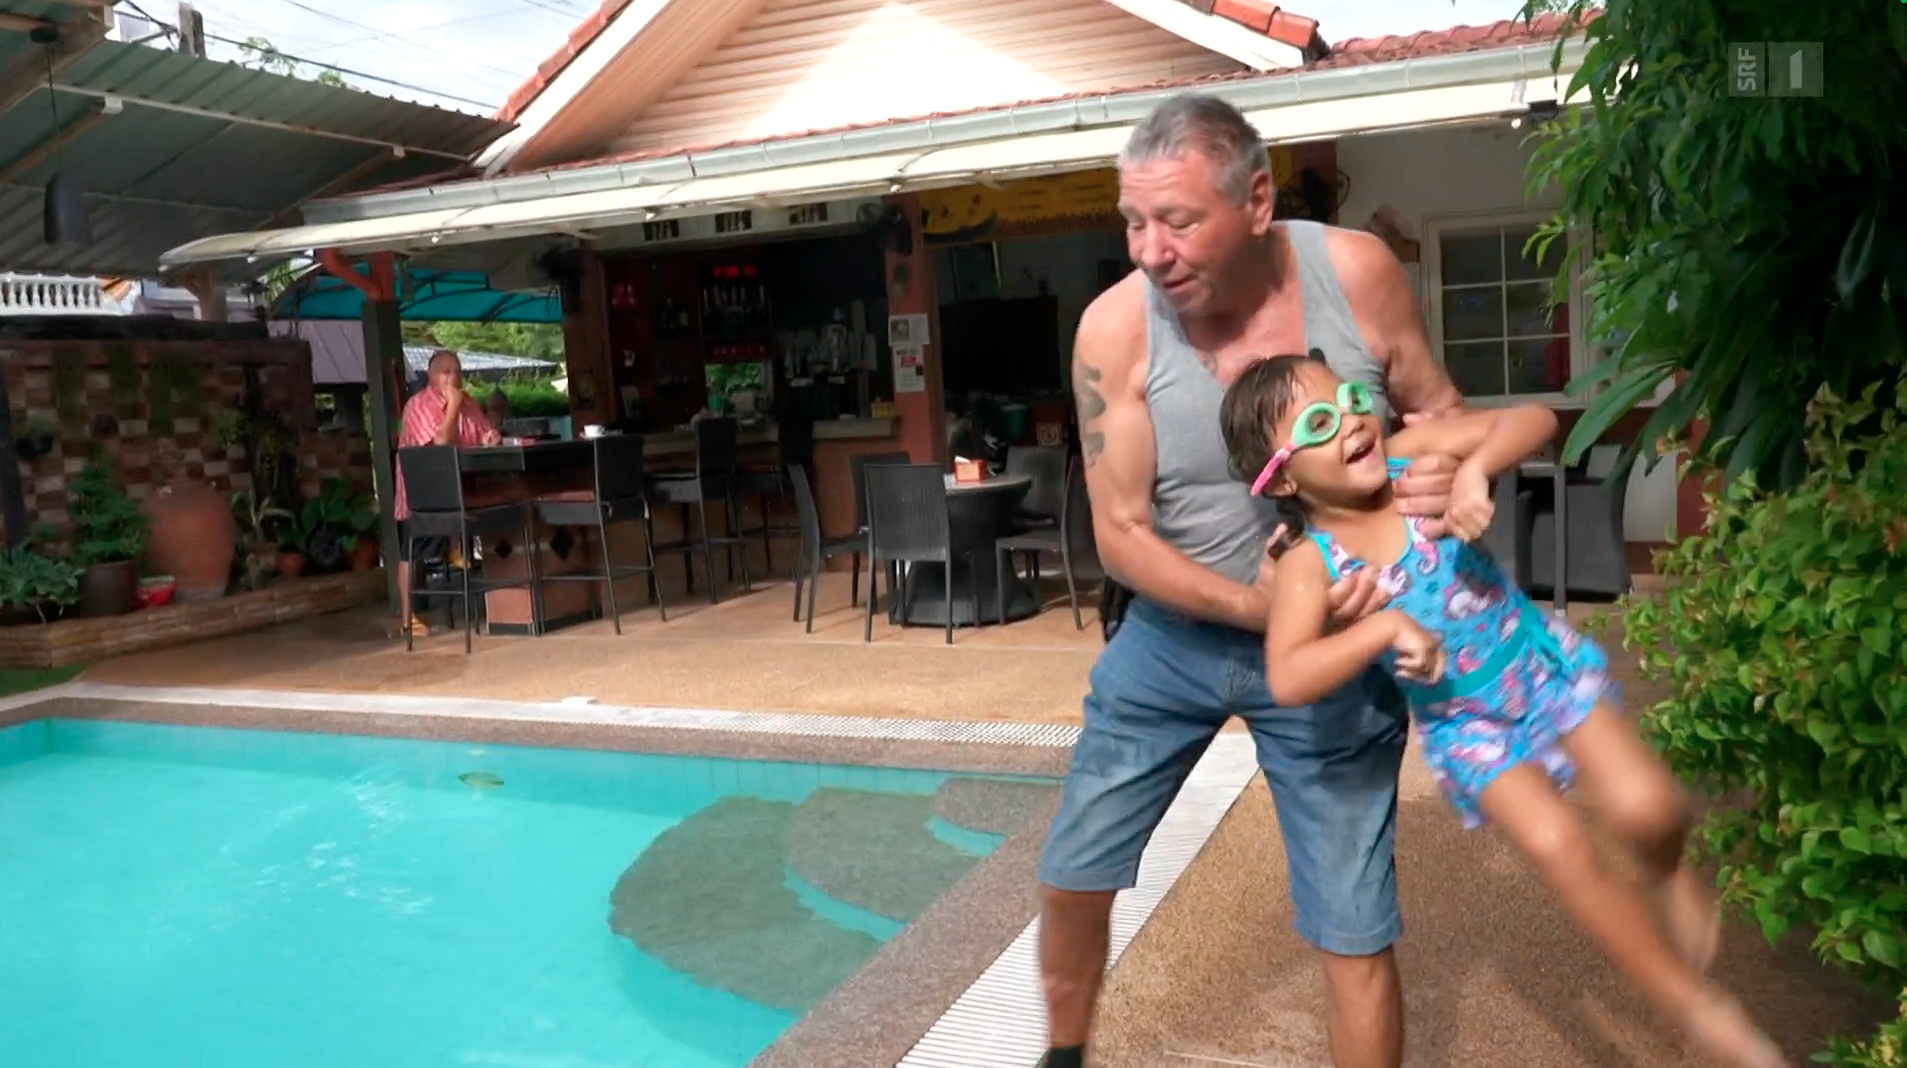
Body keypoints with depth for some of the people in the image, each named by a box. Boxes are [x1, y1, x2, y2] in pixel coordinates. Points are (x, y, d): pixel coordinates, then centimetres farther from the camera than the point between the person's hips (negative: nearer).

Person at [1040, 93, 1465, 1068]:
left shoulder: (1356, 270, -16)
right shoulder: (1115, 327, -19)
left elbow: (1438, 409, 1)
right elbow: (1120, 533, -15)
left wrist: (1446, 467, -22)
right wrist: (1255, 604, -28)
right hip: (1175, 633, 1)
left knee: (1353, 933, 3)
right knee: (1071, 875, 10)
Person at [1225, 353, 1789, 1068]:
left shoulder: (1411, 457, -14)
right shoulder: (1309, 564, -21)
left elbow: (1534, 420, -15)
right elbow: (1287, 681, -31)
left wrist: (1475, 468, -33)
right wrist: (1384, 628, -37)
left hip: (1541, 662, 2)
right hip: (1461, 719, -1)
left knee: (1645, 808, -11)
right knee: (1559, 849, -11)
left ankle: (1666, 877, 28)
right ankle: (1694, 1004, 12)